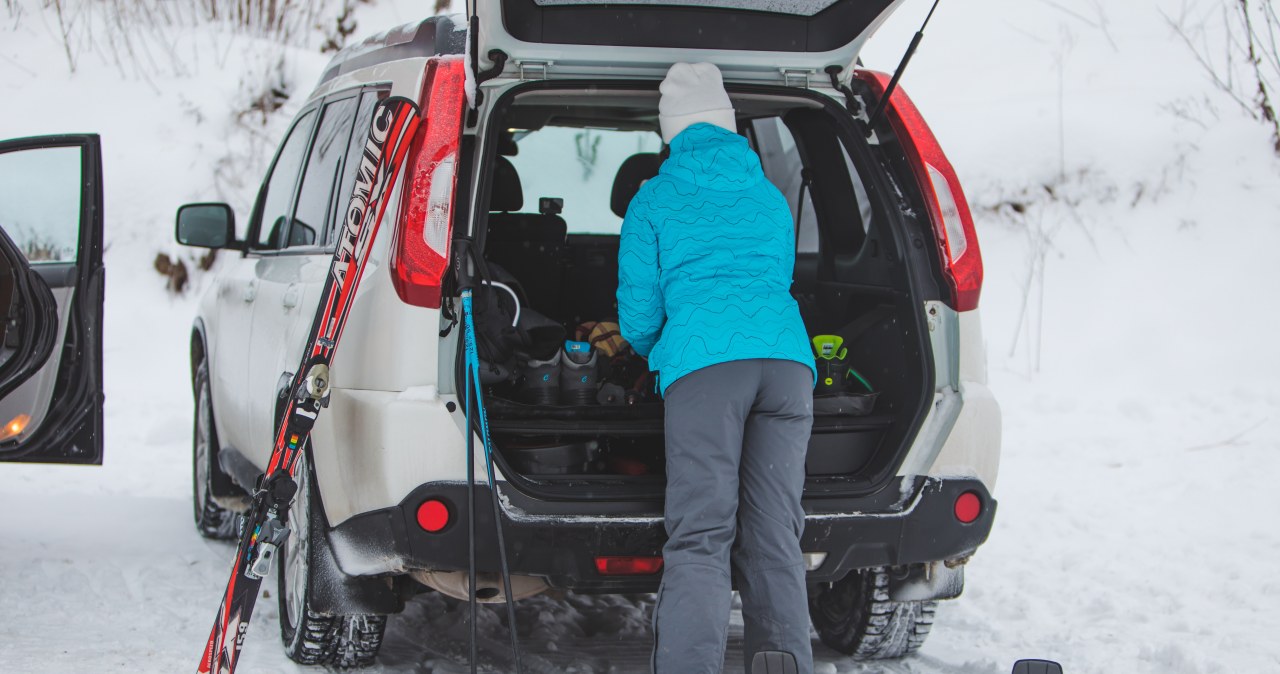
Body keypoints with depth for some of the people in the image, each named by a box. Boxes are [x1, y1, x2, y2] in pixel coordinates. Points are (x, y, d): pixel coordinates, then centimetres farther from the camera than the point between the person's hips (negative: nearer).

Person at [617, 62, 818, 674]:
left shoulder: (653, 201, 16)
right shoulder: (771, 197, 28)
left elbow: (638, 316, 14)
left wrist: (652, 350, 39)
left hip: (702, 363, -4)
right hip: (787, 357, 4)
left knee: (698, 538, -11)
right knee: (773, 538, 4)